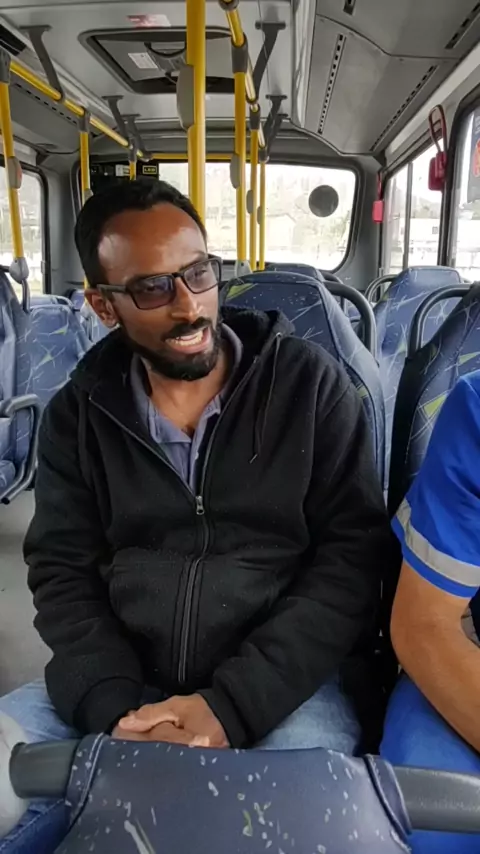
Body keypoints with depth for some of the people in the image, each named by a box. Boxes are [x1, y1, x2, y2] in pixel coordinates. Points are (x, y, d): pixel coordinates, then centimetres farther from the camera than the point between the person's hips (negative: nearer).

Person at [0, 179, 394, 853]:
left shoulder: (310, 384, -6)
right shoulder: (78, 413, 3)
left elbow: (353, 552, -10)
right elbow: (62, 570, 1)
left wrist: (233, 704, -18)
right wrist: (114, 705, -16)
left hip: (286, 680, -2)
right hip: (123, 685, 3)